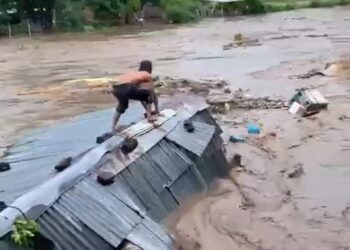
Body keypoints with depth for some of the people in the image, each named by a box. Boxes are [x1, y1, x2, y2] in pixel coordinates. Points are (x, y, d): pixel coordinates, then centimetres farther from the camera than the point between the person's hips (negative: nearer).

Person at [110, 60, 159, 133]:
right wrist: (156, 109, 38)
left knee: (122, 105, 37)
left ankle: (113, 127, 33)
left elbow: (140, 95, 46)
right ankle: (149, 115, 17)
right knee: (149, 94, 17)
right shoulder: (148, 75, 21)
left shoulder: (133, 74, 38)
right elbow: (153, 93, 26)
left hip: (115, 89, 7)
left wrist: (147, 110, 52)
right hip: (127, 88, -7)